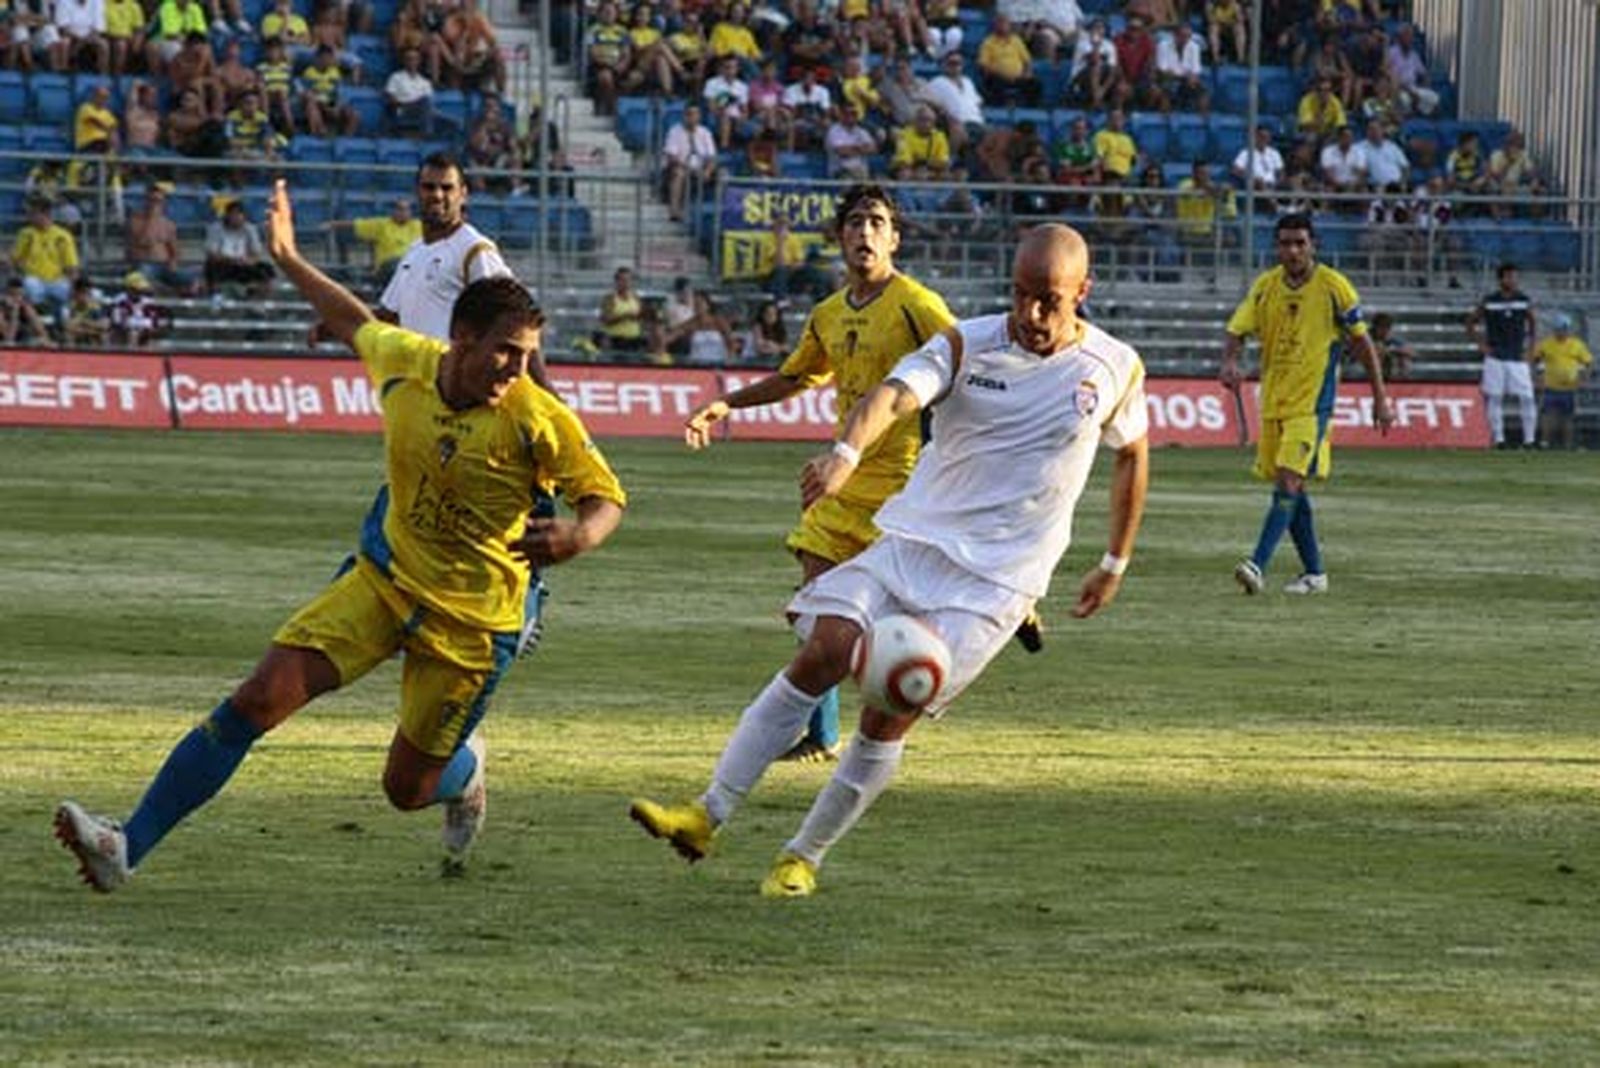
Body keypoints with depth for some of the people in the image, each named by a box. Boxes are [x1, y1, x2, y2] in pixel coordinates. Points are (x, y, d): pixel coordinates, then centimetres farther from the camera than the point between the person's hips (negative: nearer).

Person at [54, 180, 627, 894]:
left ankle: (465, 770, 45)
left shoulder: (538, 419, -19)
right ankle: (128, 847, -10)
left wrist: (577, 537, -33)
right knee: (256, 701, -11)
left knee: (407, 789, 5)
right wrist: (288, 260, 23)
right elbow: (357, 326, 15)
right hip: (385, 580, 3)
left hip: (470, 621, -3)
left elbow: (606, 497, -10)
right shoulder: (404, 361, -7)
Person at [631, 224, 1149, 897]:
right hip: (912, 541, 1)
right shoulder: (966, 346, -4)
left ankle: (804, 858, 3)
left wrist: (1115, 564, 22)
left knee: (891, 712, -12)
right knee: (820, 656, -15)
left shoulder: (1115, 369, -1)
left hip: (997, 581, -1)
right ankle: (708, 815, -10)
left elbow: (1132, 453, 19)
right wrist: (846, 452, -45)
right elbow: (897, 393, -23)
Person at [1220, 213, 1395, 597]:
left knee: (1289, 481, -17)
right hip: (1274, 401, 6)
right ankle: (1314, 572, 20)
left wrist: (1380, 397, 1)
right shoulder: (1266, 286, 5)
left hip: (1312, 402, -6)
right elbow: (1237, 330, 2)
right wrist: (1229, 361, -21)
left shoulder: (1333, 286, -7)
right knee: (1289, 488, 9)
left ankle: (1258, 565, -25)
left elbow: (1361, 341, 1)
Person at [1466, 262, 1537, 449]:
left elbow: (1533, 324, 18)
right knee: (1494, 398, -1)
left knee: (1526, 398, -6)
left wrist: (1528, 348, 9)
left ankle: (1529, 439, 0)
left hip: (1518, 359, 1)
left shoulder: (1524, 301, 4)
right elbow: (1470, 322, 10)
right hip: (1495, 358, -1)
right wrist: (1481, 345, 1)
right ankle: (1498, 438, 6)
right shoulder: (1489, 301, 0)